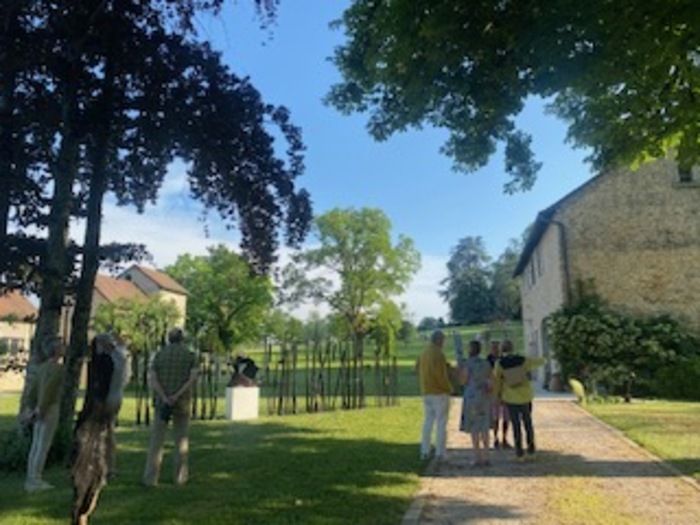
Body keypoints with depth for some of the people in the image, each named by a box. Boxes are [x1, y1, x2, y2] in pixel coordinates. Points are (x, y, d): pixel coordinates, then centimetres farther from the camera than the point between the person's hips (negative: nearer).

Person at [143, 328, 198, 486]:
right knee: (181, 439, 11)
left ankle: (151, 478, 2)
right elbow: (193, 377, -13)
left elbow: (153, 380, -8)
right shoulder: (190, 355, 2)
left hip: (162, 402, 0)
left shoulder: (159, 355, 4)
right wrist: (177, 395, -17)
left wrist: (165, 399, -16)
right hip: (182, 402, 0)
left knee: (156, 440, 5)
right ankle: (180, 477, 13)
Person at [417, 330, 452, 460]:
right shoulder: (438, 354, -16)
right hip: (440, 392, -7)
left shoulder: (423, 354, 9)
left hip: (427, 392, 7)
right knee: (441, 423, 0)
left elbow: (420, 372, 13)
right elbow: (440, 375, -21)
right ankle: (440, 453, 3)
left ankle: (425, 451, 15)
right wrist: (449, 388, -7)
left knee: (428, 421, 13)